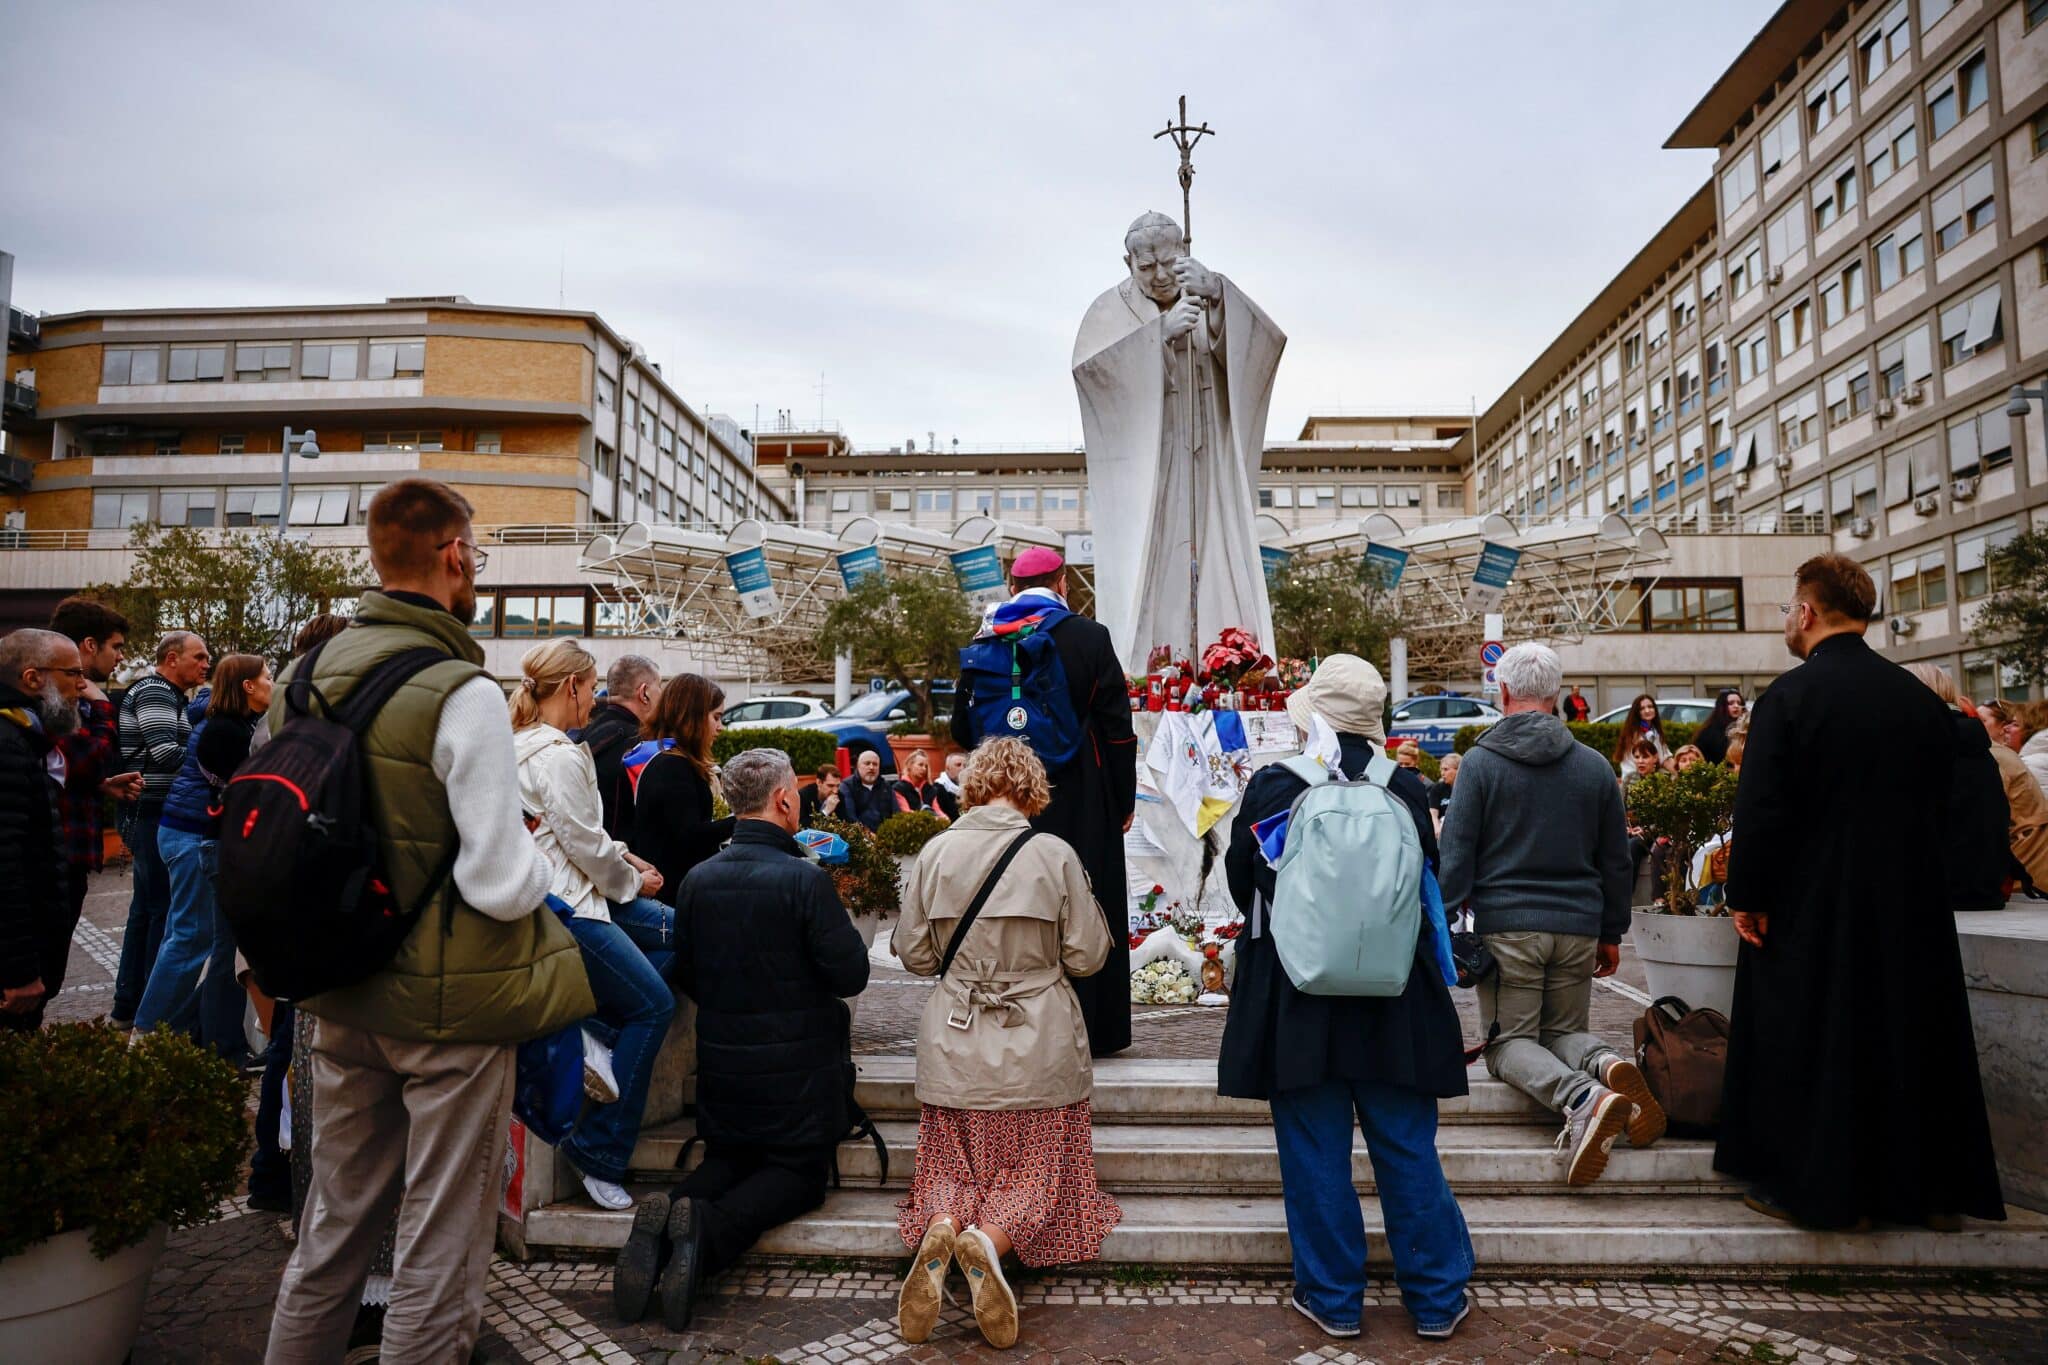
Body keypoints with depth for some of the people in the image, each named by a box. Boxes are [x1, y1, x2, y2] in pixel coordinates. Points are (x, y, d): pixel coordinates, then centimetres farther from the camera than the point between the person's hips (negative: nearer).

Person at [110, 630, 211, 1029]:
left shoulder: (169, 696, 19)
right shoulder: (154, 692, -13)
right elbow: (166, 753, -24)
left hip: (150, 815, 11)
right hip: (152, 813, -11)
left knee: (146, 908, 15)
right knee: (163, 909, -7)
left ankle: (127, 1006, 23)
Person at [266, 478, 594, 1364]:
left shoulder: (307, 674, 2)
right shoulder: (461, 692, -21)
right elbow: (503, 886, -24)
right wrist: (537, 858, -3)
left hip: (342, 998, 7)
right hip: (447, 1003, -7)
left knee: (334, 1221, 23)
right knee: (439, 1247, 9)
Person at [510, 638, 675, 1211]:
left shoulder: (526, 744, 12)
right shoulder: (559, 756, -19)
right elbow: (588, 847, -16)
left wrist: (623, 858, 11)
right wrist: (633, 881, 2)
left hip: (562, 894, 10)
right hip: (566, 911, -10)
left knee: (670, 927, 13)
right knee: (654, 1004, -3)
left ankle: (601, 1037, 4)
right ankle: (598, 1153, 3)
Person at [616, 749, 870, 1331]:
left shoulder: (696, 880, -3)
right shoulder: (806, 880, -20)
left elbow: (686, 977, 6)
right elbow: (852, 975, -16)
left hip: (722, 1064, 5)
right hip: (799, 1068, -5)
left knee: (728, 1160, 24)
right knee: (801, 1174, 12)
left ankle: (663, 1219, -9)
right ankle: (707, 1229, -16)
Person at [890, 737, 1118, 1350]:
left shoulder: (935, 851, -4)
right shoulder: (1055, 855, -9)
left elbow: (914, 954, 3)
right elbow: (1087, 956, -3)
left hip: (954, 1047, 2)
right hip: (1038, 1048, -1)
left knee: (952, 1168, 13)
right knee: (1036, 1173, 10)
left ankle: (940, 1228, -20)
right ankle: (990, 1241, -21)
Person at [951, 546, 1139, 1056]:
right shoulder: (1089, 637, -6)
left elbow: (962, 728, 7)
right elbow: (1117, 726, -5)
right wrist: (1125, 799, 3)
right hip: (1081, 800, -2)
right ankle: (1091, 1029, 15)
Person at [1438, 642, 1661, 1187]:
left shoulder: (1481, 761, -5)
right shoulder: (1593, 765, 6)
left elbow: (1456, 855, -6)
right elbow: (1618, 861, 12)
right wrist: (1612, 932, 22)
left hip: (1506, 925, -4)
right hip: (1578, 927, 4)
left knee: (1509, 1041, 5)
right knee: (1564, 1031, 19)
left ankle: (1582, 1097, -24)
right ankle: (1607, 1064, -15)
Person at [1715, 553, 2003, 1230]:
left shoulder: (1788, 697, -15)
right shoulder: (1919, 698, 4)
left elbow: (1761, 811, -18)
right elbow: (1940, 809, 12)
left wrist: (1745, 896, -9)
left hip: (1810, 907, -6)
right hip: (1910, 906, 6)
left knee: (1806, 1046, 5)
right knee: (1906, 1034, 16)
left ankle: (1810, 1187, 12)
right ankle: (1924, 1186, 27)